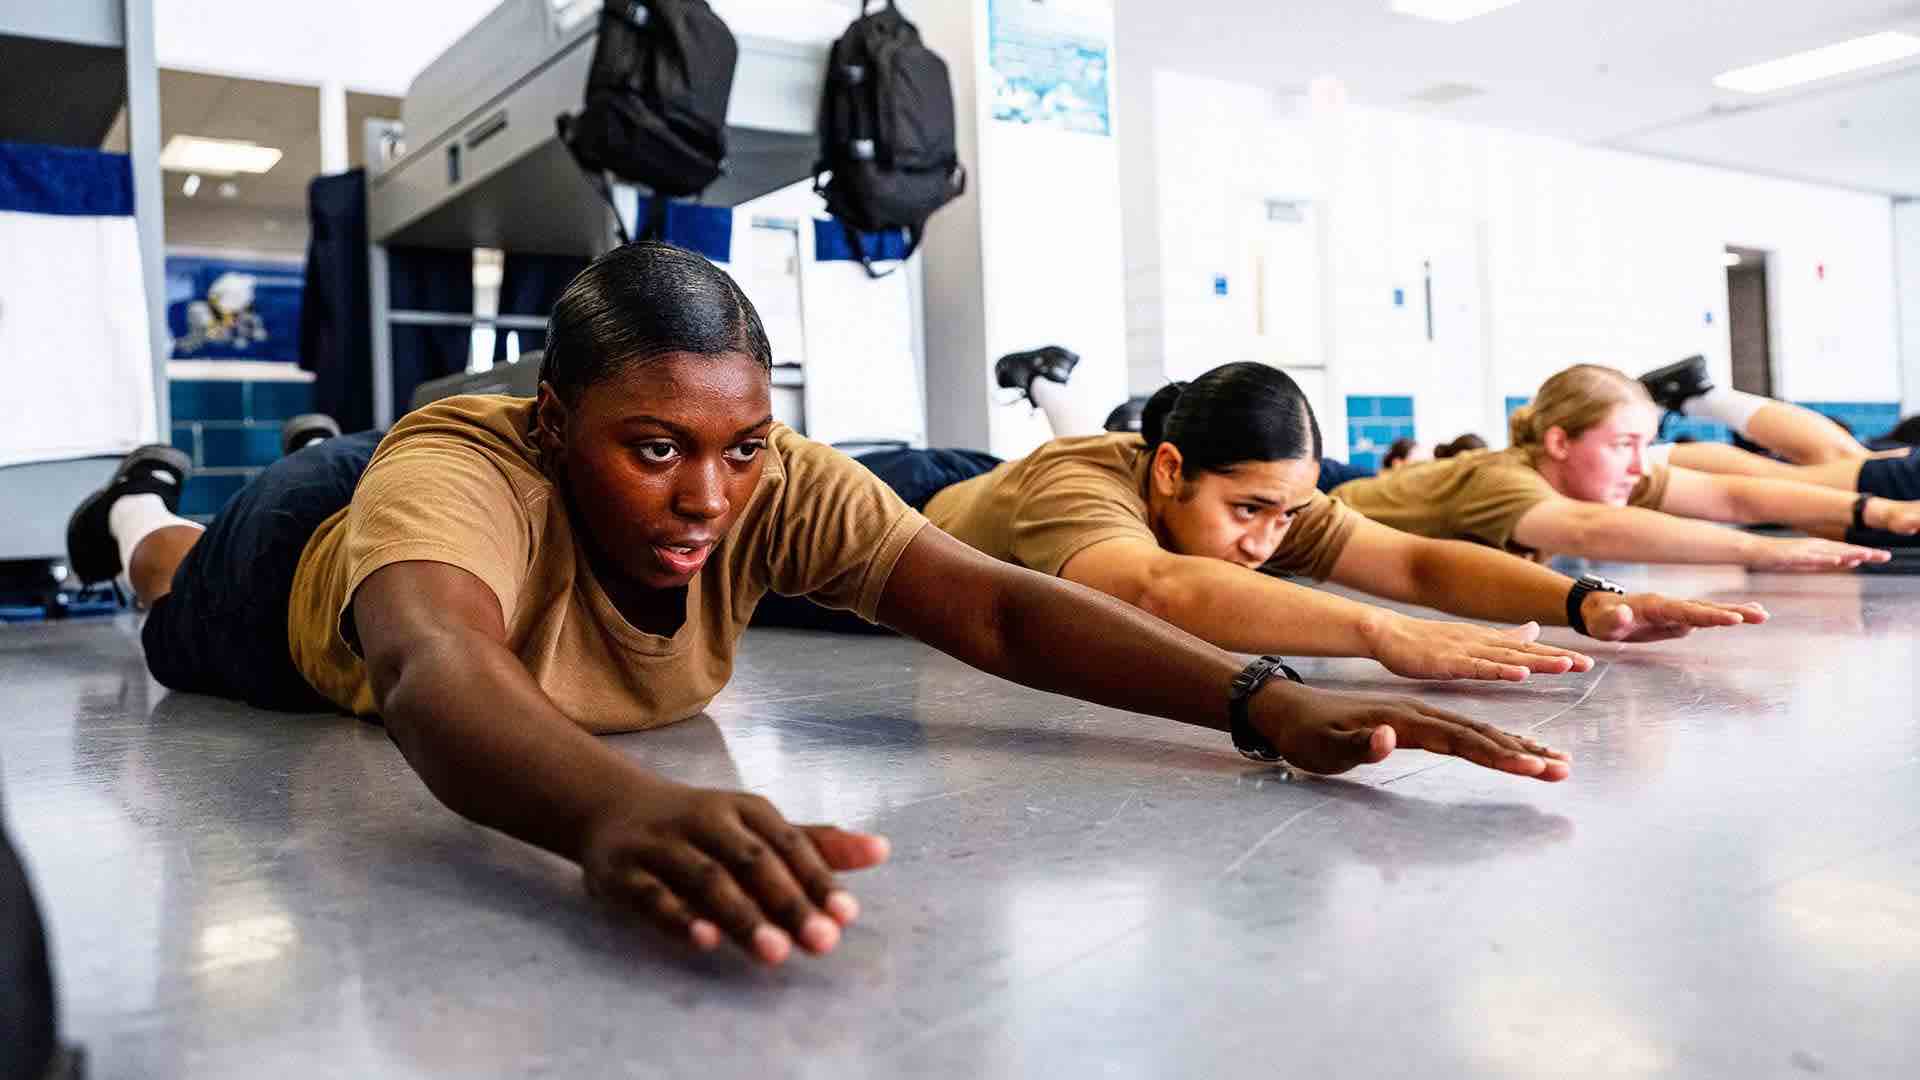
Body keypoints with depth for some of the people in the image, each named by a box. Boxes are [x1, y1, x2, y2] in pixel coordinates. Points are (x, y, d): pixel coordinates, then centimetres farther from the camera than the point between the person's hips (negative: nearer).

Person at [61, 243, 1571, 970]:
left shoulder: (771, 480, -40)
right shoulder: (470, 468, -50)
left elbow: (992, 605, -48)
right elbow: (432, 666, -70)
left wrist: (1264, 701, -61)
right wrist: (622, 811, -91)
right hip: (312, 568, -3)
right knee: (184, 624, 32)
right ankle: (143, 512, 63)